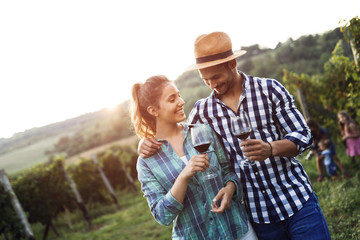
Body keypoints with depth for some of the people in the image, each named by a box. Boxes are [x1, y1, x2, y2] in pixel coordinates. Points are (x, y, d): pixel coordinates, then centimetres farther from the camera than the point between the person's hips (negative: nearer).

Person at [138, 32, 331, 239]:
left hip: (297, 201, -2)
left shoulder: (269, 90, -5)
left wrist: (271, 149, -26)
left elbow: (304, 136, -5)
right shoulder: (203, 110, 2)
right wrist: (149, 142, -6)